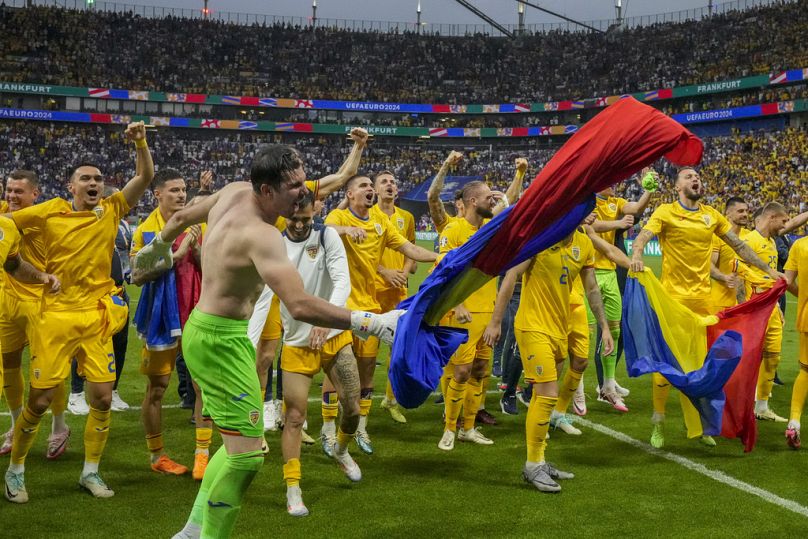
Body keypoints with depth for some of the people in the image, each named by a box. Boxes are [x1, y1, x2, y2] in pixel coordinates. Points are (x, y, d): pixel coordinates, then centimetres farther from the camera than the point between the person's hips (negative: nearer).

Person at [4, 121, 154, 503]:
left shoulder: (111, 211, 4)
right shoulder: (50, 212, -1)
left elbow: (145, 177, -1)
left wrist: (140, 142, -14)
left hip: (97, 317, 2)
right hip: (57, 315, -2)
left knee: (102, 397, 2)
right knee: (39, 400, 1)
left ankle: (91, 472, 20)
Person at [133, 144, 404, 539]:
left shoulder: (235, 193, 1)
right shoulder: (260, 235, -27)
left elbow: (182, 216, 19)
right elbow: (300, 306, -39)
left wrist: (157, 248, 39)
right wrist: (369, 322, -39)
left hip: (206, 330, 10)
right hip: (220, 340, -10)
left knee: (242, 444, 18)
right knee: (247, 453, -8)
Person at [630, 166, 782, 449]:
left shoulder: (712, 215, 11)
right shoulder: (665, 212, -3)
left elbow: (739, 245, 17)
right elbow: (641, 238, -16)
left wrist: (768, 270, 16)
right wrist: (636, 256, -38)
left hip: (702, 298, 4)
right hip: (672, 297, -4)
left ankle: (697, 425, 19)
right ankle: (658, 422, 11)